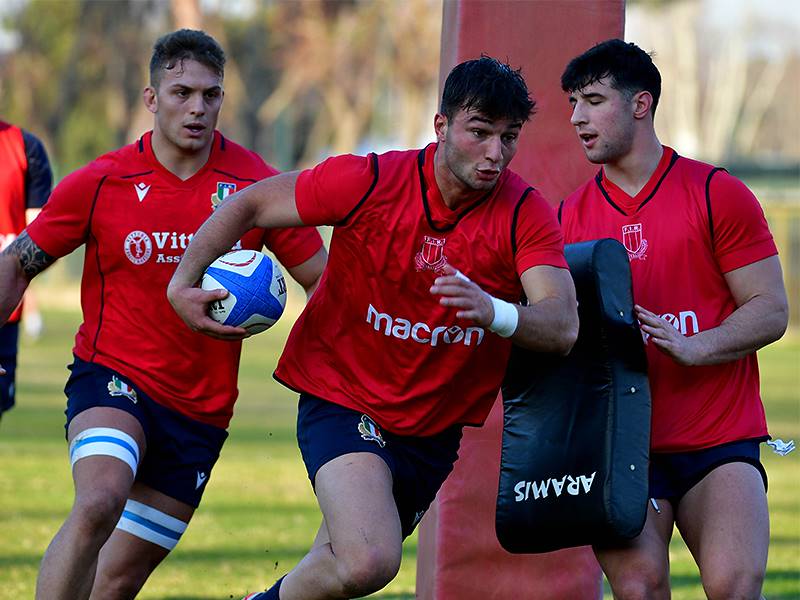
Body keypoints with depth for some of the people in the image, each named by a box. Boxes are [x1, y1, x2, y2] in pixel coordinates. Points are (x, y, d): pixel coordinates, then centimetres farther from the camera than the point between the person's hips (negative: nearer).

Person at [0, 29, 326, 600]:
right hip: (113, 378, -2)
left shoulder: (255, 183, -2)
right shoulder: (101, 183, -4)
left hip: (202, 411, 2)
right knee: (99, 502, -32)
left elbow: (323, 280, 3)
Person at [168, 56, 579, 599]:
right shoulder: (370, 182, -15)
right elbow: (250, 205, -2)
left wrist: (494, 313, -46)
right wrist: (183, 284, -7)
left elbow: (563, 326, -26)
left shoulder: (525, 213, -13)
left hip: (433, 430, 4)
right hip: (341, 403, -4)